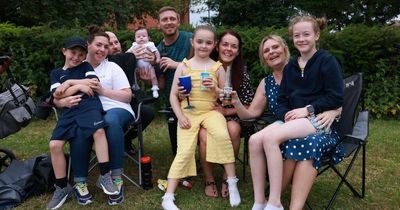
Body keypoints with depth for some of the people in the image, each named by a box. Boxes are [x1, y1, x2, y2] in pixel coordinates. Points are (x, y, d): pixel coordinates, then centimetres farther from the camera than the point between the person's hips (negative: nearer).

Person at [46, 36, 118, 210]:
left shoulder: (86, 66, 21)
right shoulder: (56, 73, 23)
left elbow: (94, 83, 2)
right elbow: (57, 94, 7)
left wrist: (70, 82, 2)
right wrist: (79, 86, 1)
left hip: (89, 105, -2)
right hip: (69, 110, 3)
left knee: (99, 131, -33)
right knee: (54, 145, -15)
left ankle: (105, 176, -22)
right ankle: (62, 187, 1)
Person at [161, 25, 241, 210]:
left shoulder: (218, 68, 6)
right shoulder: (184, 66, 5)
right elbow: (173, 95, 4)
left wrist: (215, 89, -12)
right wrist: (180, 116, -8)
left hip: (210, 111, 0)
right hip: (188, 113, 0)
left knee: (222, 135, -30)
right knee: (185, 151, -14)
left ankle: (232, 182, -15)